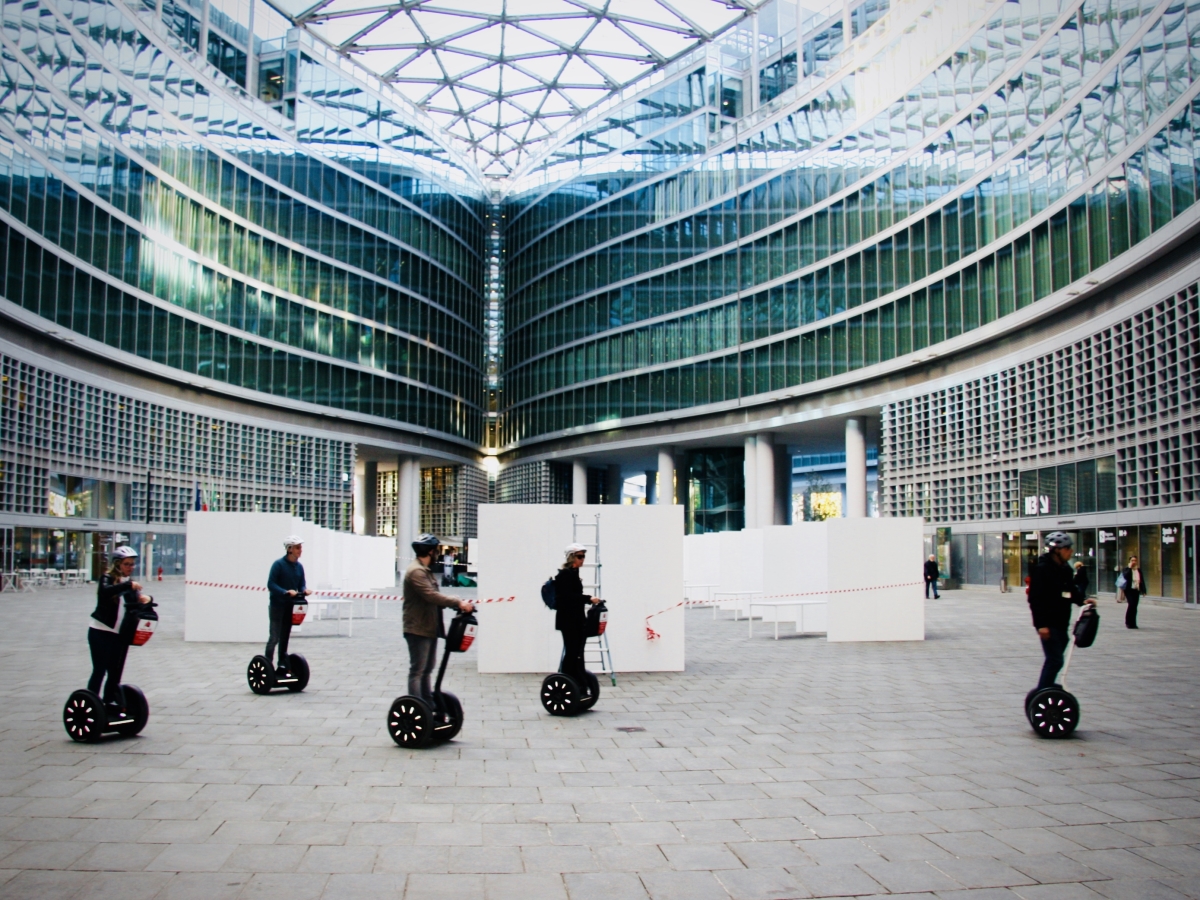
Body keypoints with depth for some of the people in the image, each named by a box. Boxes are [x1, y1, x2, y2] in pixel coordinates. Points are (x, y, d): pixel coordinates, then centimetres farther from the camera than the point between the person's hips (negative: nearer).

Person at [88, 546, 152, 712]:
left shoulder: (130, 583, 12)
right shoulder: (108, 578, -6)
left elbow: (137, 603, 2)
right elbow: (105, 591, -28)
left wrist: (145, 598, -20)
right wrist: (128, 585, -39)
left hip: (120, 635, 6)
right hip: (101, 632, -6)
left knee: (115, 674, 9)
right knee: (99, 671, -4)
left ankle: (111, 705, 16)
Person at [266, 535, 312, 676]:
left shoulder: (299, 567, 6)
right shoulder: (278, 564, -13)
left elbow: (302, 584, 9)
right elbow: (271, 584, -16)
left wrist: (304, 591, -13)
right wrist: (286, 592, -27)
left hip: (290, 606, 6)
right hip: (277, 605, -6)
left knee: (285, 637, 12)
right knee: (275, 637, -8)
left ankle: (282, 667, 18)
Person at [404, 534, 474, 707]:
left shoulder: (425, 570, 16)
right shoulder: (416, 571, -19)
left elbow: (433, 596, 13)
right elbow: (431, 596, -29)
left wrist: (457, 603, -2)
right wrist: (458, 603, -31)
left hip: (429, 628, 10)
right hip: (418, 630, -10)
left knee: (427, 670, 16)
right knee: (417, 671, -5)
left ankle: (428, 705, 24)